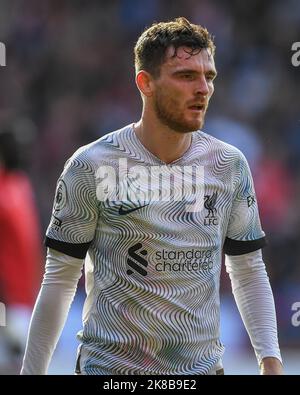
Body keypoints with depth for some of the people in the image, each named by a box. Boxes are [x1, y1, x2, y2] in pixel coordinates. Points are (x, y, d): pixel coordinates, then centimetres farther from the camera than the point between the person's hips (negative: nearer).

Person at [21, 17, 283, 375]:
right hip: (109, 364, -3)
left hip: (202, 365, 3)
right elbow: (60, 279, -4)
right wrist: (31, 371, -5)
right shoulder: (90, 167, -8)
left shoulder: (230, 165, 2)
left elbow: (249, 272, 8)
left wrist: (270, 359, -2)